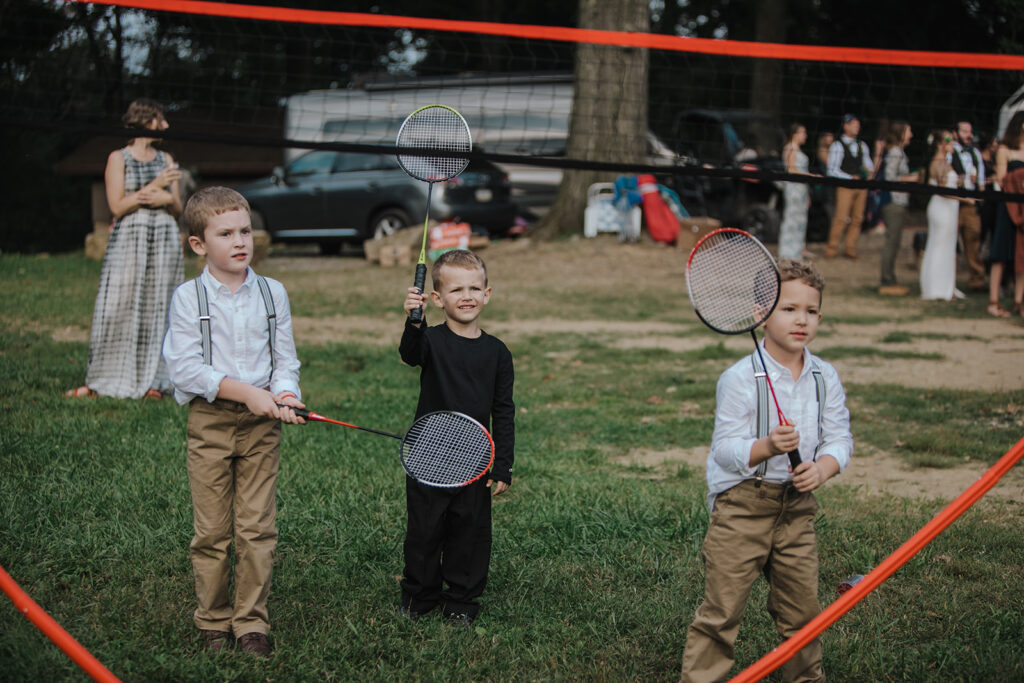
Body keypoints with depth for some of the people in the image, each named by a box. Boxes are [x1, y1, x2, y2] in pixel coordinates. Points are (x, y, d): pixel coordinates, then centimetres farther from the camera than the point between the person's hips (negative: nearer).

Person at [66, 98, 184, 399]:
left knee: (157, 309, 1)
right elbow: (118, 206, -9)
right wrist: (155, 185, -13)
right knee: (120, 309, -5)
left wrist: (166, 199, -10)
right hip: (129, 239, -4)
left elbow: (178, 208, 12)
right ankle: (99, 382, 1)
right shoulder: (118, 158, 1)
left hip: (165, 239, 4)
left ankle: (151, 380, 6)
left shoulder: (166, 159, 14)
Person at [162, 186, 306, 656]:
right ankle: (212, 622, 18)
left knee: (257, 529, 2)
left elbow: (285, 358, 7)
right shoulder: (188, 298, -4)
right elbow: (185, 367, -12)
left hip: (261, 424, 2)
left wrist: (285, 394, -15)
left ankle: (251, 623, 12)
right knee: (211, 531, 5)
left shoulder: (272, 293, 5)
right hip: (209, 422, -2)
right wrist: (247, 392, -19)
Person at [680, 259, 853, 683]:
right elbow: (724, 449, -16)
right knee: (722, 605, -4)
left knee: (801, 606, 13)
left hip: (797, 503, 5)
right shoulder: (740, 378, -14)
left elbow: (840, 437, 3)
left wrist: (822, 468, -17)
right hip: (741, 504, -5)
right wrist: (767, 447, -34)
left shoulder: (825, 378, 2)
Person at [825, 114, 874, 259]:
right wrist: (850, 178, -14)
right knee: (841, 218, -10)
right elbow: (832, 171, -7)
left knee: (857, 218, 4)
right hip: (845, 186, -5)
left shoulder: (862, 145, 13)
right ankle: (831, 250, -3)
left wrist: (871, 172, -5)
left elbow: (868, 163, 18)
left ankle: (850, 250, 11)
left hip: (861, 186, 5)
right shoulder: (837, 146, -3)